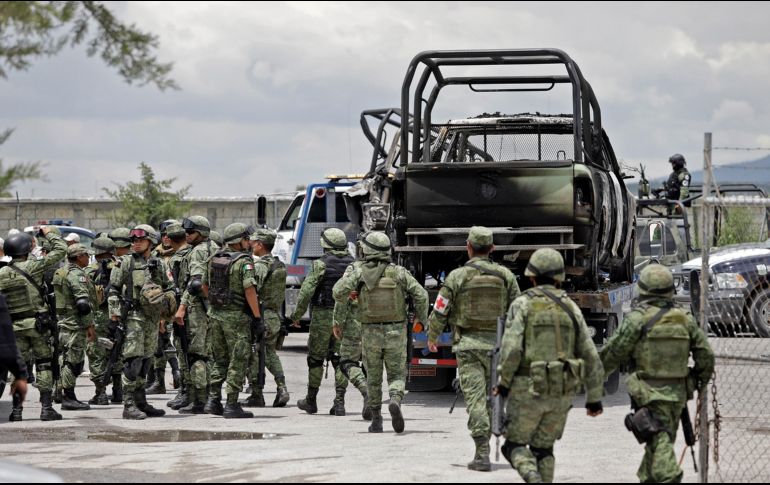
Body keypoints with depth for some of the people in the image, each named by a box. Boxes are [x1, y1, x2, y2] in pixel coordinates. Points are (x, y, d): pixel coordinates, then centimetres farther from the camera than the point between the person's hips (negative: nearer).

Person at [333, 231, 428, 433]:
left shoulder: (358, 270, -9)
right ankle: (395, 402, -22)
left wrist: (344, 299, 6)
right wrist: (420, 318, 8)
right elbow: (421, 295, -9)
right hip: (396, 333, 0)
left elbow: (339, 292, -19)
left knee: (373, 378, 16)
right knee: (397, 375, 8)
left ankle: (376, 421, 20)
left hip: (371, 333, 0)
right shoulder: (399, 272, -5)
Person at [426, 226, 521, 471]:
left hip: (468, 346, -3)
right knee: (492, 399, 17)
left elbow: (440, 311, -1)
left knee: (475, 397, -6)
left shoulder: (457, 276, -6)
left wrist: (432, 337, 17)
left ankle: (482, 454, -15)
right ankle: (483, 446, 28)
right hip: (497, 344, 3)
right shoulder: (506, 275, 2)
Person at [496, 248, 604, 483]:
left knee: (514, 445, 9)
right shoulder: (571, 308, 6)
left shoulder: (522, 305, -5)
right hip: (562, 392, 4)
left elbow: (511, 349, -16)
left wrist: (504, 382, -1)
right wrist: (594, 397, 11)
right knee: (543, 449, 17)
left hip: (528, 390, -4)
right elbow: (590, 356, 4)